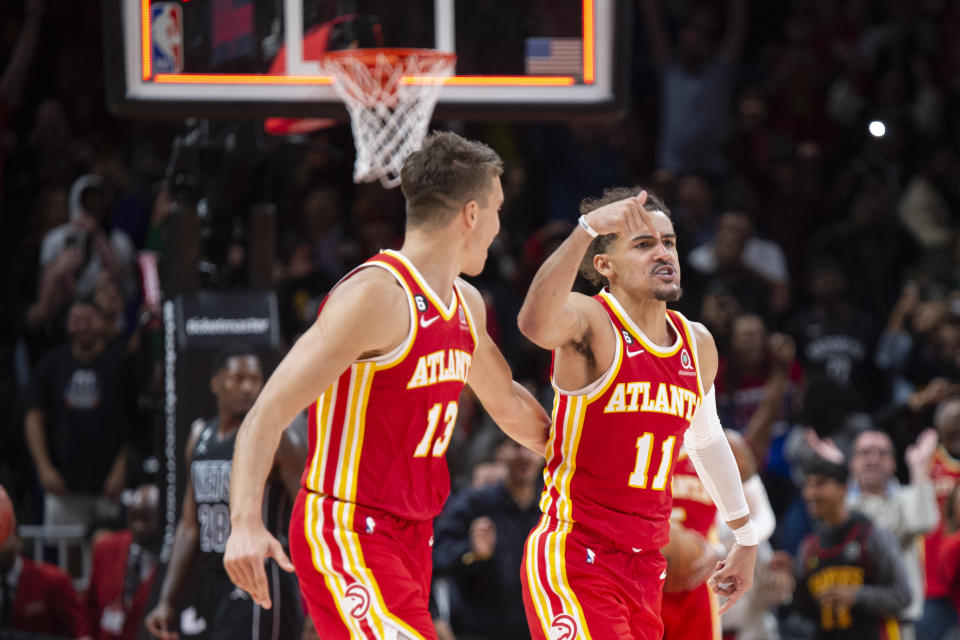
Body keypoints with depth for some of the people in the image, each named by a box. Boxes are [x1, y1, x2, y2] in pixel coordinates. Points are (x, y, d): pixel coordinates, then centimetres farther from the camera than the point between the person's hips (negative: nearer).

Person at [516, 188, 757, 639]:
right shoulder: (589, 323, -12)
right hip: (573, 563, -7)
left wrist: (745, 537, 37)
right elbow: (535, 324, -38)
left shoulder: (697, 345, 11)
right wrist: (587, 229, -50)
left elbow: (707, 441, 28)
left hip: (645, 566, 7)